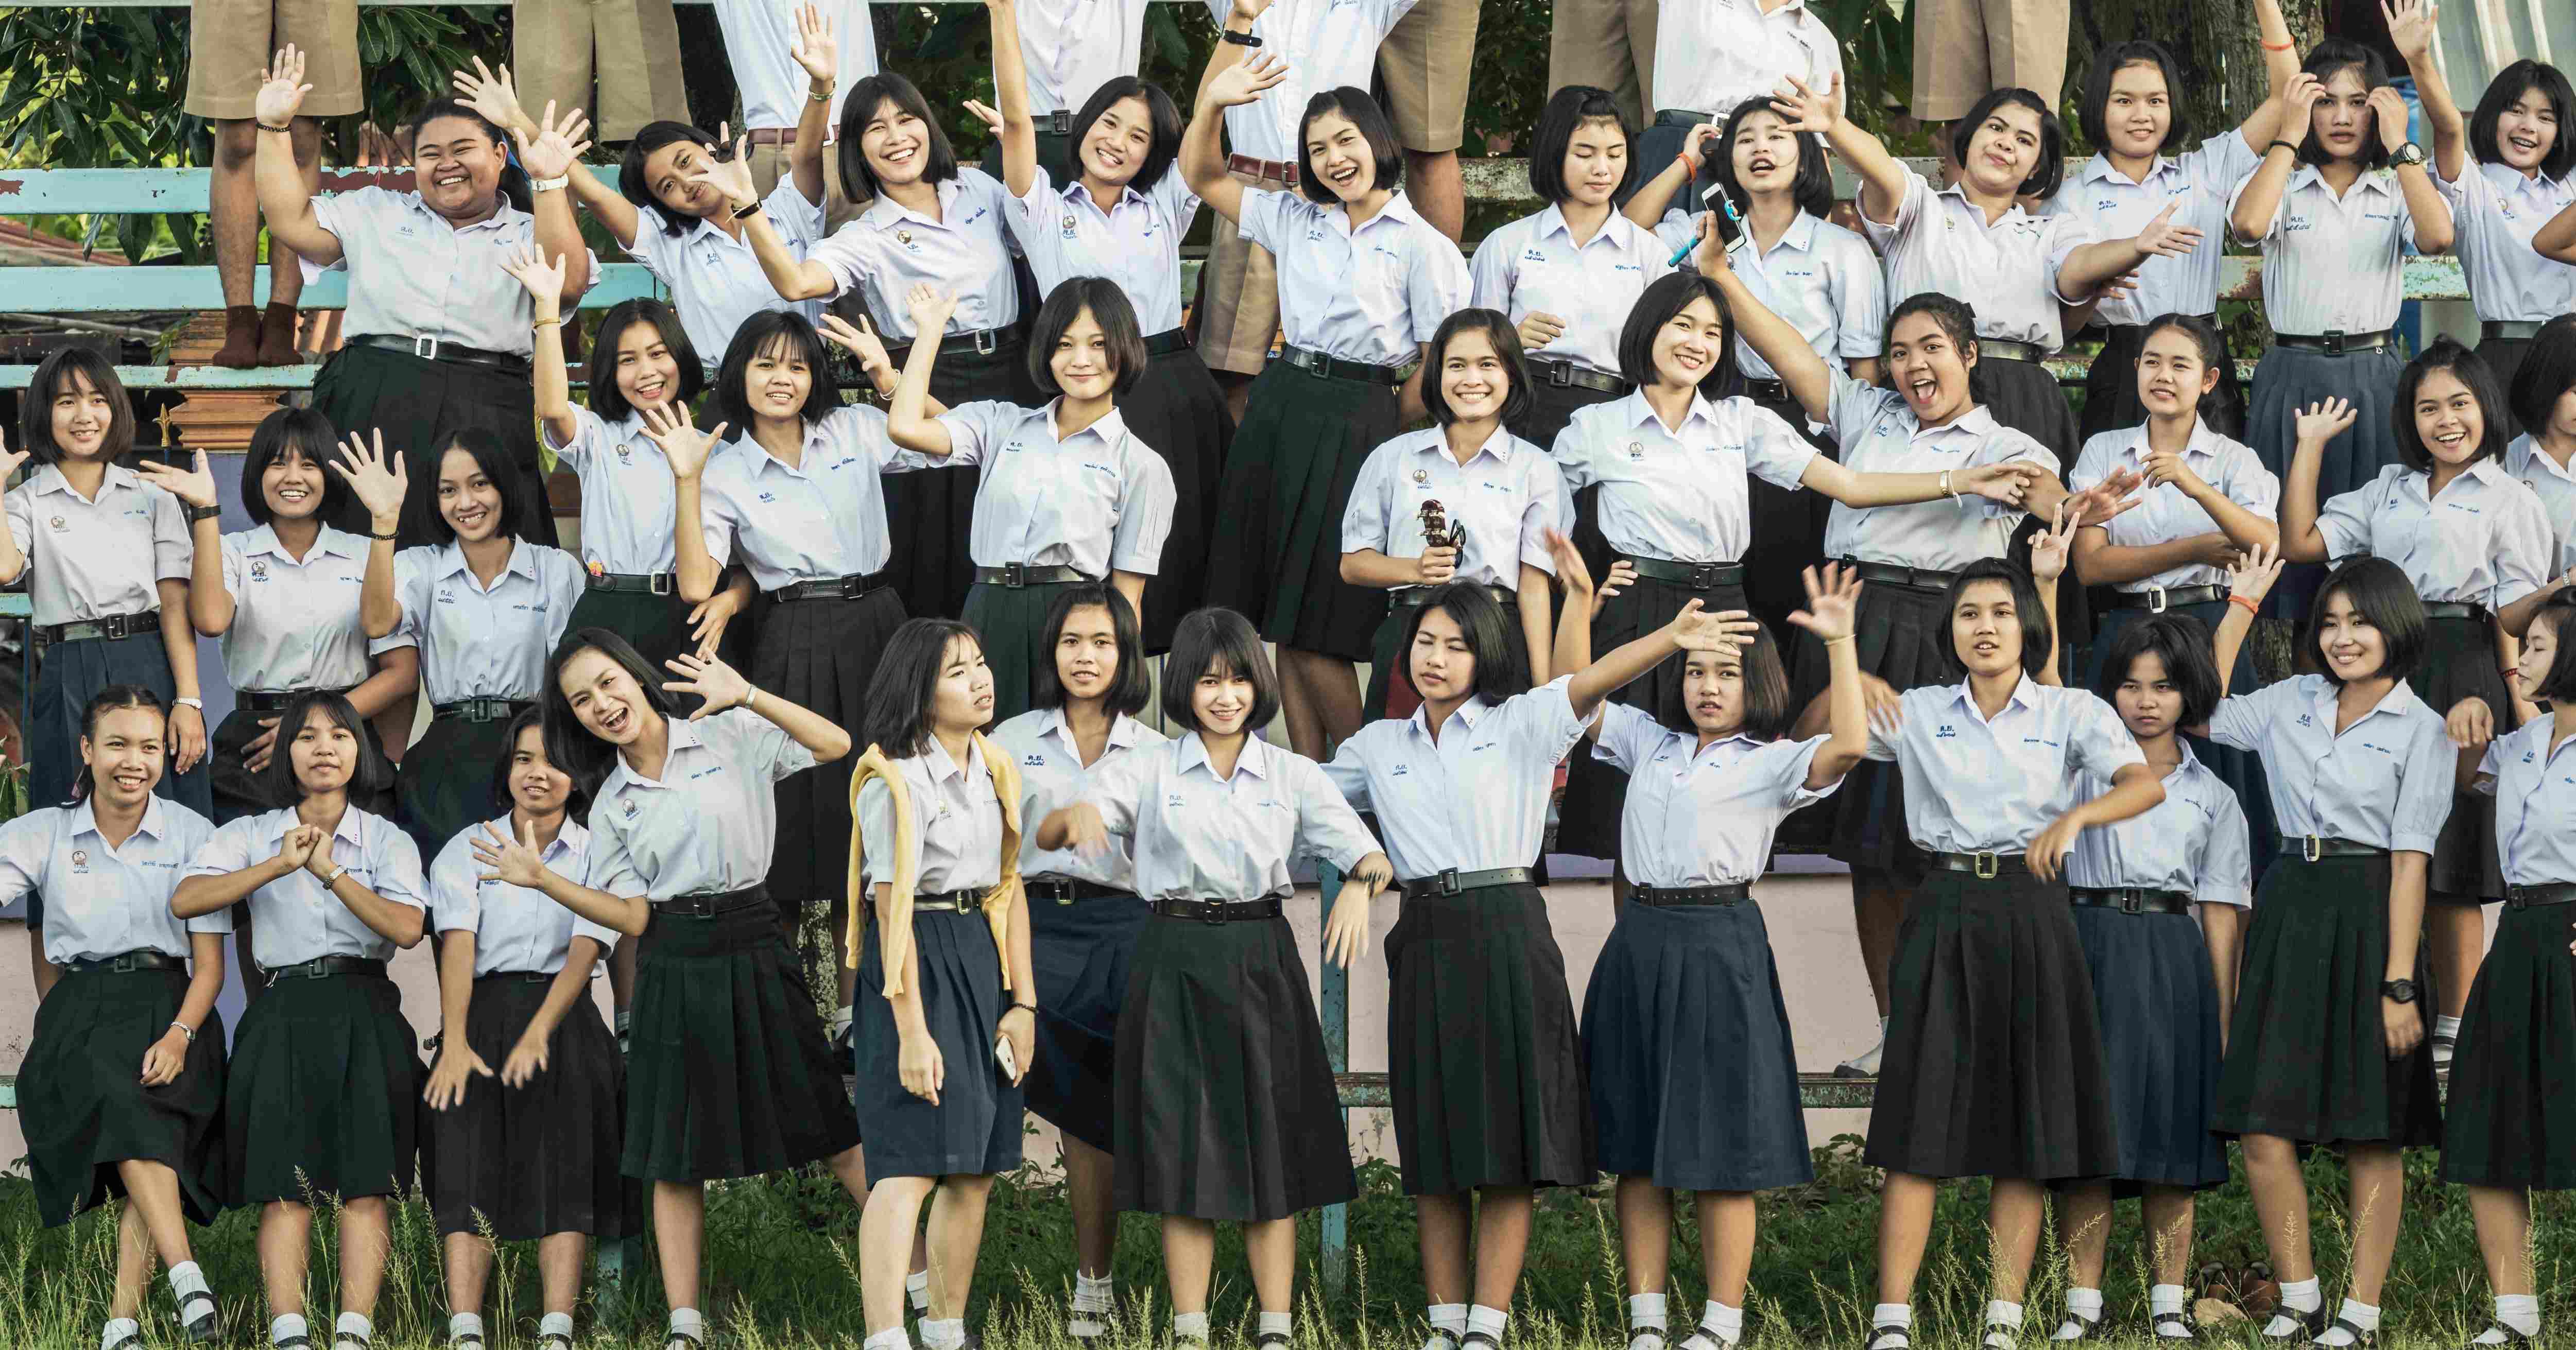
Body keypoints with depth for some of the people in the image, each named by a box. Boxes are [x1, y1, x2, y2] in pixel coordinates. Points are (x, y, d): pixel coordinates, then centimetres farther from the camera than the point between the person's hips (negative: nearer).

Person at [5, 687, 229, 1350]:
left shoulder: (192, 834, 7)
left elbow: (210, 962, 4)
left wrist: (180, 1034, -12)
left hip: (167, 1007, 1)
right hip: (81, 1014, -1)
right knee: (125, 1111, -31)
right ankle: (185, 1273, -40)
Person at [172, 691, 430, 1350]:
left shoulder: (388, 841, 11)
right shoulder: (251, 835, 11)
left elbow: (407, 929, -6)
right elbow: (184, 900, -5)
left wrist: (330, 871, -13)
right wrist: (280, 865, -14)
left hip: (364, 1015, 0)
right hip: (283, 1015, 0)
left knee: (366, 1180, -10)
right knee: (286, 1184, -9)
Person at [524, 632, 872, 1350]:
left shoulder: (729, 738, 0)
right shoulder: (613, 801, 9)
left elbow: (835, 745, -11)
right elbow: (633, 916, 4)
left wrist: (746, 695, -19)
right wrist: (541, 879, -5)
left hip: (753, 952, -3)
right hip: (675, 972, 3)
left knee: (831, 1133, 0)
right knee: (675, 1157, 2)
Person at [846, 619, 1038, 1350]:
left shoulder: (994, 768, 11)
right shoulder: (895, 781, -12)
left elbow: (1009, 887, 13)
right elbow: (893, 910, -16)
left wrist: (1023, 1002, 7)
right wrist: (913, 1030, -21)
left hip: (984, 959, 8)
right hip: (917, 961, -8)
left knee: (976, 1167, 10)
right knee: (914, 1161, -16)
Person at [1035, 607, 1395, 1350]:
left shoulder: (1293, 774, 6)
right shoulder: (1149, 771, 3)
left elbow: (1369, 857, -3)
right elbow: (1047, 835, -6)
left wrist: (1360, 882, -27)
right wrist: (1078, 815, -30)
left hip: (1260, 961, 1)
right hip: (1175, 962, -1)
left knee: (1270, 1147, 1)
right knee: (1183, 1143, 0)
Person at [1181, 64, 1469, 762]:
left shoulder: (1424, 247, -3)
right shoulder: (1295, 221, 11)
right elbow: (1201, 178, 16)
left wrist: (1386, 438, -2)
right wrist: (1212, 102, 1)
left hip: (1358, 421, -5)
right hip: (1279, 408, 5)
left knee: (1318, 623, -7)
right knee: (1281, 615, 5)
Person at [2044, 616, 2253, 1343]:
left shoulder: (2211, 797, 11)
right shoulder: (2083, 766, 11)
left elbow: (2221, 913, 8)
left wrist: (2223, 1017, 2)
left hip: (2173, 962, 0)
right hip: (2089, 948, 0)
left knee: (2170, 1127, 1)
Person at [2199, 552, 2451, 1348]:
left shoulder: (2421, 731, -2)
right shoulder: (2293, 703, 11)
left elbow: (2410, 861, -7)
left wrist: (2399, 984, -13)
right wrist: (2241, 605, 19)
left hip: (2366, 917, -4)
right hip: (2287, 913, 4)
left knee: (2371, 1133, 1)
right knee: (2262, 1126, -1)